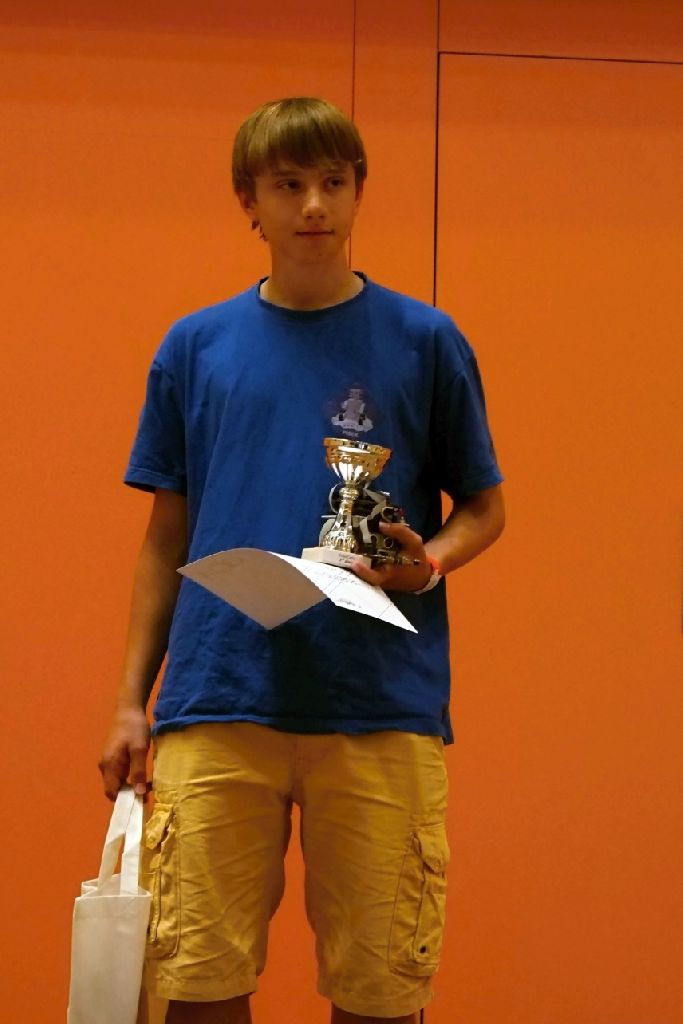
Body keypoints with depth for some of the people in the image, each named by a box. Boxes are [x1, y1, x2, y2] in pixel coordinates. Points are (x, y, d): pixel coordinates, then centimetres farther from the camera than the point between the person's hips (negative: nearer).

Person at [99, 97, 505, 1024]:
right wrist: (131, 700, 8)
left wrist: (427, 562, -11)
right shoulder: (195, 346, 10)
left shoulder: (427, 342, 5)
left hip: (382, 710, -1)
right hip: (217, 703, 1)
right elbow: (167, 537, 13)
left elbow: (484, 509, 11)